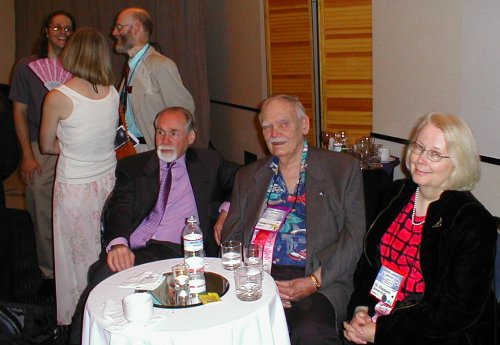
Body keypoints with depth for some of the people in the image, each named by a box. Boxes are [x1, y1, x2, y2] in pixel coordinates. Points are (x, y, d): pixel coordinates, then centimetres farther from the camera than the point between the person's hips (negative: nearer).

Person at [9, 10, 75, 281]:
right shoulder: (26, 67, 5)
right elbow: (20, 112, 6)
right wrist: (27, 155, -1)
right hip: (41, 150, -1)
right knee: (43, 216, 0)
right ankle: (49, 272, 15)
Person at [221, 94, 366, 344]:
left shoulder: (344, 168, 11)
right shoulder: (247, 177, 20)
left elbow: (353, 236, 3)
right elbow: (230, 237, 13)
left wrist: (314, 281, -11)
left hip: (320, 280, -2)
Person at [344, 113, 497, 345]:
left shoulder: (473, 222, -12)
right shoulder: (397, 193, 6)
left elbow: (459, 311, -15)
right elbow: (368, 260, 11)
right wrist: (360, 308, -6)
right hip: (375, 317, 5)